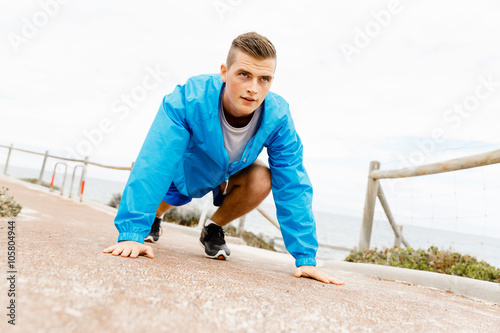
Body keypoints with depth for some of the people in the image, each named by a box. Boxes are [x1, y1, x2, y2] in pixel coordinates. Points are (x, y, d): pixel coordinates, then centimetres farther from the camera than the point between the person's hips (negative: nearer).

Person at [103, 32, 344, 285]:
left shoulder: (277, 117, -32)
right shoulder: (189, 98, -39)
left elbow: (292, 187, -29)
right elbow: (153, 166, -42)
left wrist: (305, 257, -30)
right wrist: (132, 233, -49)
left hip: (227, 173, 0)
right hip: (183, 169, 1)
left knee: (262, 180, -27)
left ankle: (213, 229, 1)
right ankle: (153, 217, 27)